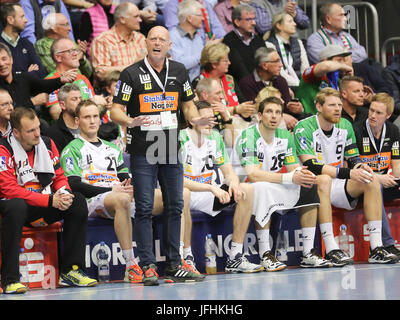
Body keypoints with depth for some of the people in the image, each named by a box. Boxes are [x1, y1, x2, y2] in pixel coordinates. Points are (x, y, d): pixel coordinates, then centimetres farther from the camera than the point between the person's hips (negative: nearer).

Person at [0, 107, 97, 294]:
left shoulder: (47, 144, 6)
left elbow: (59, 177, 14)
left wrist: (64, 193, -12)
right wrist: (49, 200, -24)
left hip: (44, 209, 6)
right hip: (17, 207, -6)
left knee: (78, 202, -13)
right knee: (15, 206, -39)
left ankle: (70, 271, -12)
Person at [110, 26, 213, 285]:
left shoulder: (179, 71, 8)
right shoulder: (132, 74, -5)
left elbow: (188, 104, 18)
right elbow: (116, 110, -6)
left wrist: (195, 118, -4)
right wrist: (129, 121, -28)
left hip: (171, 150, 5)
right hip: (143, 151, -4)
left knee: (175, 206, 8)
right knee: (144, 208, -4)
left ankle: (173, 265, 17)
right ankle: (148, 267, 0)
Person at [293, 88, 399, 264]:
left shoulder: (345, 126, 8)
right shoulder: (304, 128, -12)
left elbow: (353, 158, 14)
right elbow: (311, 166, -22)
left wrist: (359, 166, -13)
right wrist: (348, 173, -28)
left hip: (338, 186, 6)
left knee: (371, 180, -17)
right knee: (324, 179, -38)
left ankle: (376, 247, -23)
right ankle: (331, 250, -42)